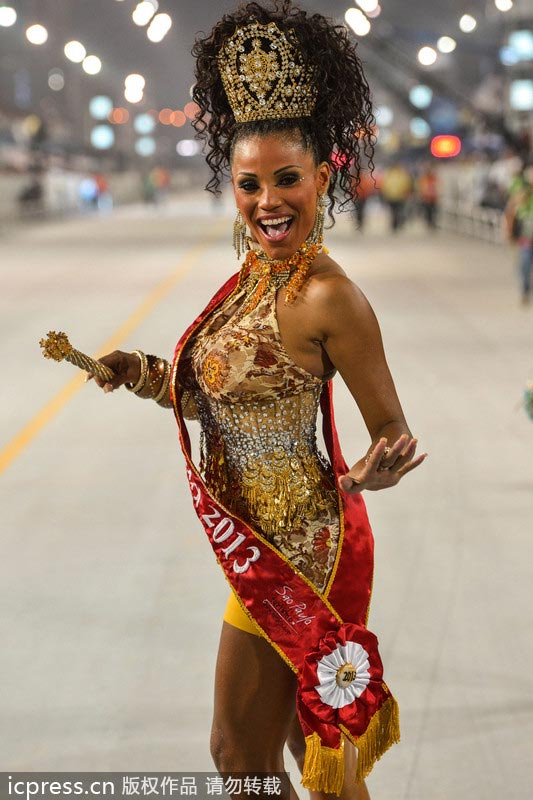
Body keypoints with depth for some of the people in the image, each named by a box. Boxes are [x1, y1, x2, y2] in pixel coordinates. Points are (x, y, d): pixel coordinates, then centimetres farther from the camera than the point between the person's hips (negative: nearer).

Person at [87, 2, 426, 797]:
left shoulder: (328, 298, -21)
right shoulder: (252, 279, 4)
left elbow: (391, 429, -15)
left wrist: (377, 467, -36)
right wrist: (137, 373, 2)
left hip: (290, 552, -8)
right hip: (275, 544, 8)